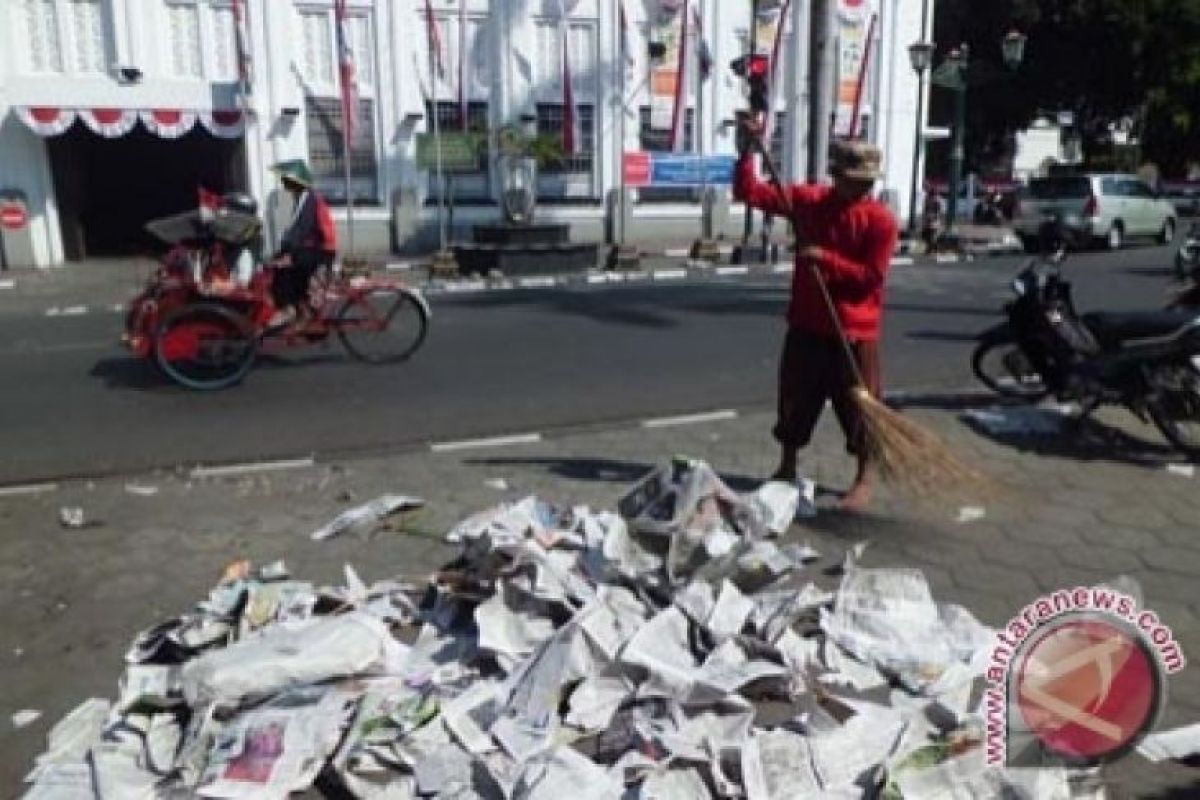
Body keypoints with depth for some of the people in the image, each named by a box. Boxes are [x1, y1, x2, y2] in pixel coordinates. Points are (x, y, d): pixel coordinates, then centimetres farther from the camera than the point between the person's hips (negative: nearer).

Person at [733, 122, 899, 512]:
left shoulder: (881, 220, -10)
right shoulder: (808, 200, 0)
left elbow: (872, 276, -14)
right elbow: (749, 192, -1)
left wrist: (827, 259, -21)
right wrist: (746, 152, -14)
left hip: (854, 331, -3)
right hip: (806, 326, 4)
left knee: (859, 407, 6)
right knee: (794, 400, 14)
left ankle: (864, 481, 23)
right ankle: (786, 469, 32)